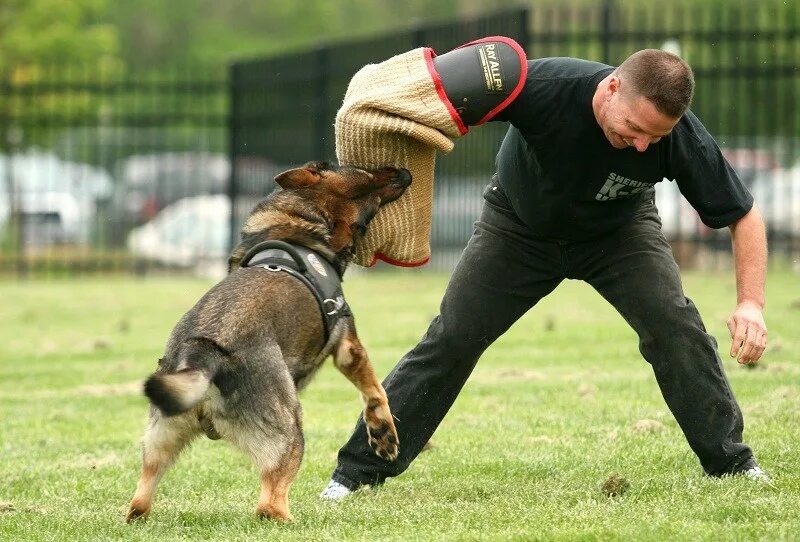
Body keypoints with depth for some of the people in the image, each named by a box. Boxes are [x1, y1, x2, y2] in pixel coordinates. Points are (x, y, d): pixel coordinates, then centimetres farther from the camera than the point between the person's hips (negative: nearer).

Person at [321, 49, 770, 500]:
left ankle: (730, 462, -4)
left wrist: (751, 302, -31)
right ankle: (359, 470, 6)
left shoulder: (680, 137, -33)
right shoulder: (545, 87, -39)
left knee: (673, 323, -20)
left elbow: (744, 214, -20)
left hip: (619, 231, 1)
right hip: (519, 225, 0)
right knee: (451, 339, -4)